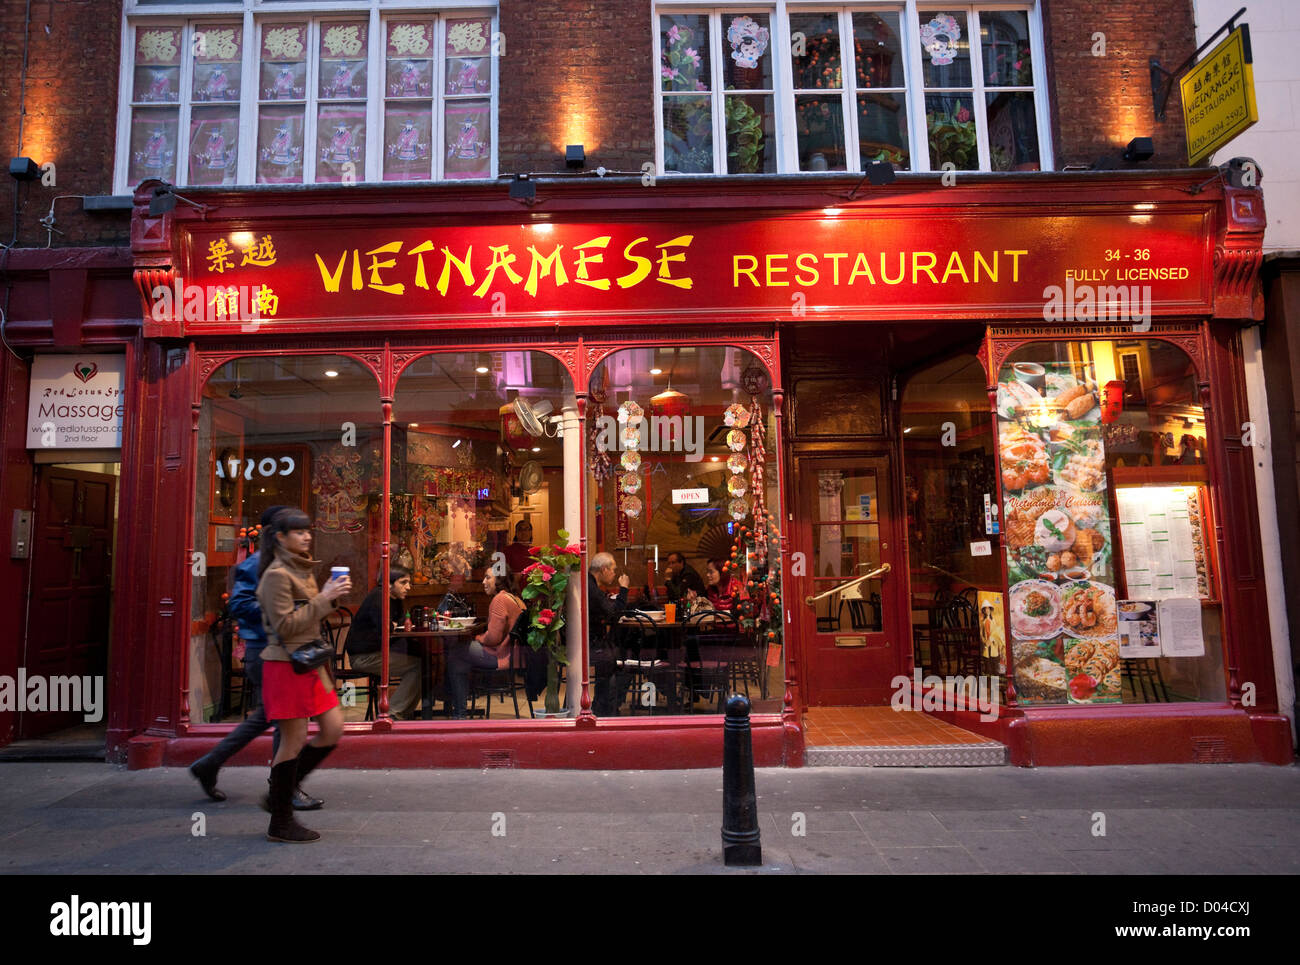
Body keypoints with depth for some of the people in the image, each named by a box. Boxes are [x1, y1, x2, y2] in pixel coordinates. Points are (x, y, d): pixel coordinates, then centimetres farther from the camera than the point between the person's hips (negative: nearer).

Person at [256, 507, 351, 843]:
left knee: (334, 730, 6)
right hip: (285, 664, -9)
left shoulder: (302, 570, 14)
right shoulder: (277, 574, -13)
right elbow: (285, 625, -19)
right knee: (295, 740, -1)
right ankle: (280, 823, 13)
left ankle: (284, 786, 23)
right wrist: (323, 599, -20)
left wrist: (329, 595, 4)